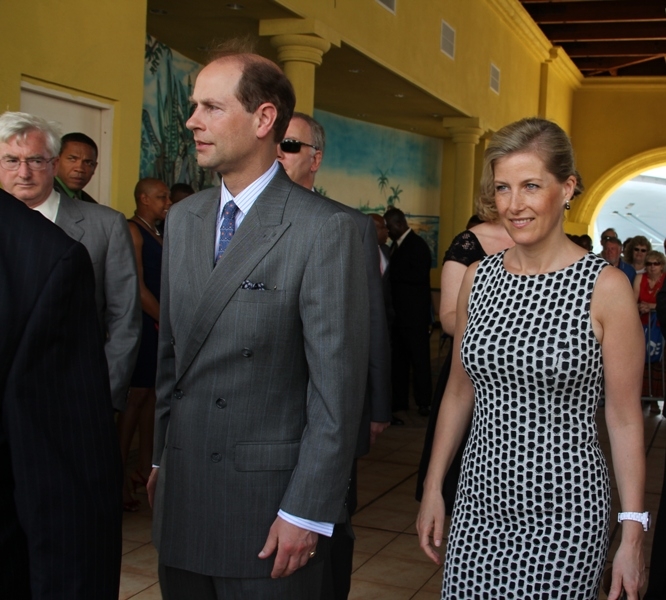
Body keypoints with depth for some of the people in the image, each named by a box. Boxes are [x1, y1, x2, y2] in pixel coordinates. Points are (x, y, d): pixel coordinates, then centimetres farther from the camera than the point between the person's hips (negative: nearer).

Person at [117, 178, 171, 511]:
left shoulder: (158, 236, 17)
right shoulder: (132, 231, -9)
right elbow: (137, 286, -15)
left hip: (159, 324, 8)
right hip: (141, 324, -8)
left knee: (151, 394, 10)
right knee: (135, 397, -7)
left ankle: (144, 467, 18)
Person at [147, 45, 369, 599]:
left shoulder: (326, 229, -14)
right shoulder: (182, 219, 8)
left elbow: (337, 383, -15)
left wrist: (308, 513, -15)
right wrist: (162, 455, 15)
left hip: (268, 499, -6)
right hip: (180, 491, 6)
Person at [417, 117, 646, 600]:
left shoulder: (605, 287, -10)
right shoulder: (477, 278, 3)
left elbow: (625, 419, -7)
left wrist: (633, 536, -8)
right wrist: (433, 488, 10)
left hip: (564, 511, -4)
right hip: (480, 502, 4)